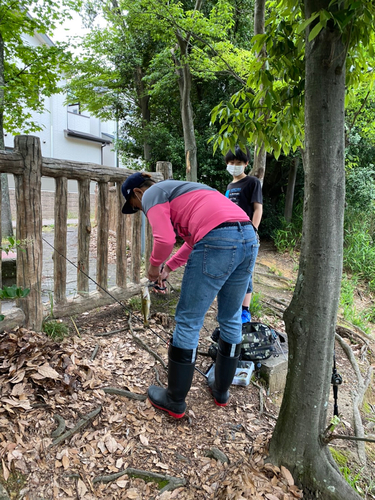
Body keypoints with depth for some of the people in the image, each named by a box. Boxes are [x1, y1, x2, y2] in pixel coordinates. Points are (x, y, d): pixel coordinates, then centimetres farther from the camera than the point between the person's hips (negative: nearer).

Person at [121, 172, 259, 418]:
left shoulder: (152, 194, 8)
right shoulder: (180, 190, 34)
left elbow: (165, 239, -9)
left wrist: (154, 266, 10)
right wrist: (169, 267, 35)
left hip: (218, 242, -9)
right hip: (249, 237, 9)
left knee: (188, 322, 5)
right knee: (231, 319, 20)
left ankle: (175, 401, 22)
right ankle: (221, 390, 38)